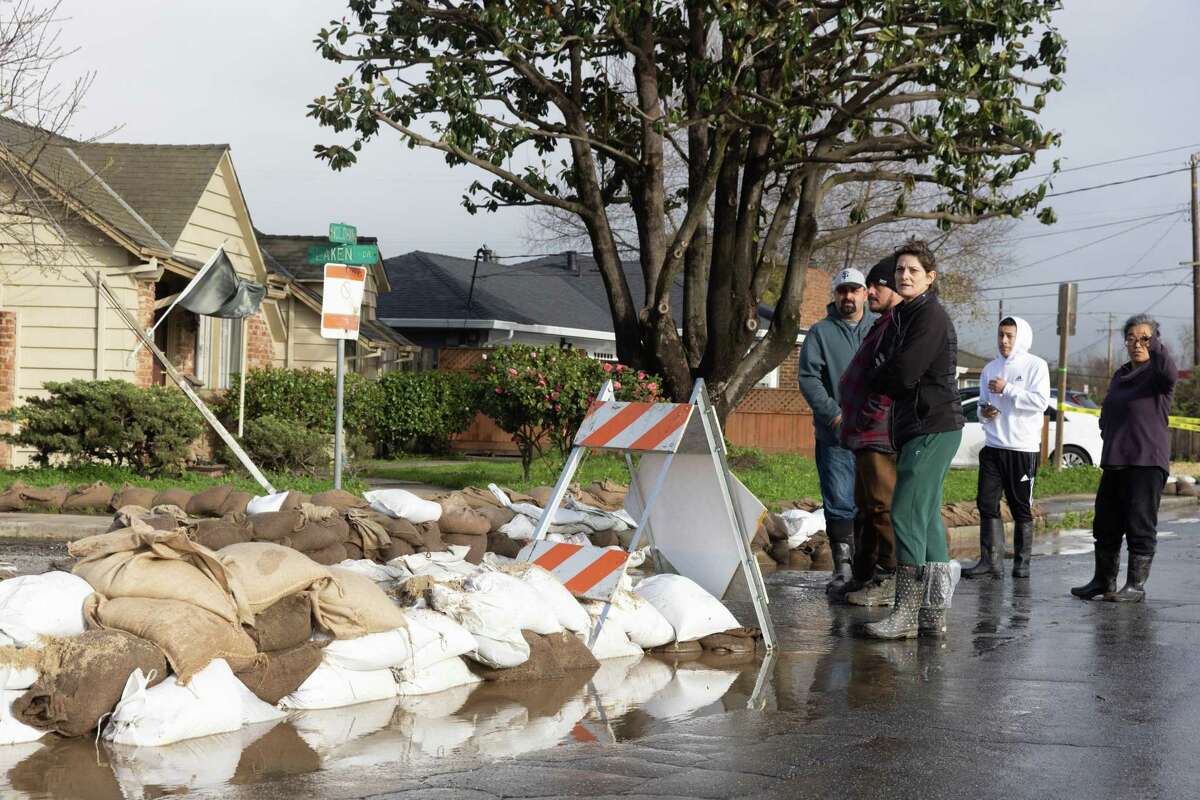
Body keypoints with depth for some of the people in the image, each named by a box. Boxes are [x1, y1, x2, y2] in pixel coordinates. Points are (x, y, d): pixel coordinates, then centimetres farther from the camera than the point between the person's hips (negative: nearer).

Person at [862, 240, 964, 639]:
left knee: (907, 514, -12)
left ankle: (906, 613, -12)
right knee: (927, 519, 10)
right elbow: (892, 371, 19)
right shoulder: (901, 317, 19)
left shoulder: (930, 315, -12)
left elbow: (903, 374, -18)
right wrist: (886, 378, -3)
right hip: (917, 428, 10)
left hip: (932, 427, -10)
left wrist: (876, 379, 0)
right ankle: (934, 613, 13)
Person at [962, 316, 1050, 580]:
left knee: (1021, 507, 4)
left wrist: (1007, 389, -17)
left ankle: (1022, 561, 13)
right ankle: (991, 561, -4)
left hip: (1023, 447, -5)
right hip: (993, 446, 5)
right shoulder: (990, 368, 15)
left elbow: (1040, 401, -14)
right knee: (987, 503, -4)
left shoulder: (1035, 366, -2)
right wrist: (983, 411, 0)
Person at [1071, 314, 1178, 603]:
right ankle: (1103, 580, 23)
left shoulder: (1156, 373, -5)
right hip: (1114, 461, 8)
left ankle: (1136, 586, 1)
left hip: (1147, 462, -8)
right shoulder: (1121, 376, 18)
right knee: (1105, 524, 12)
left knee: (1140, 525, -4)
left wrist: (1156, 346, -39)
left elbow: (1170, 375, -30)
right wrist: (1109, 438, 13)